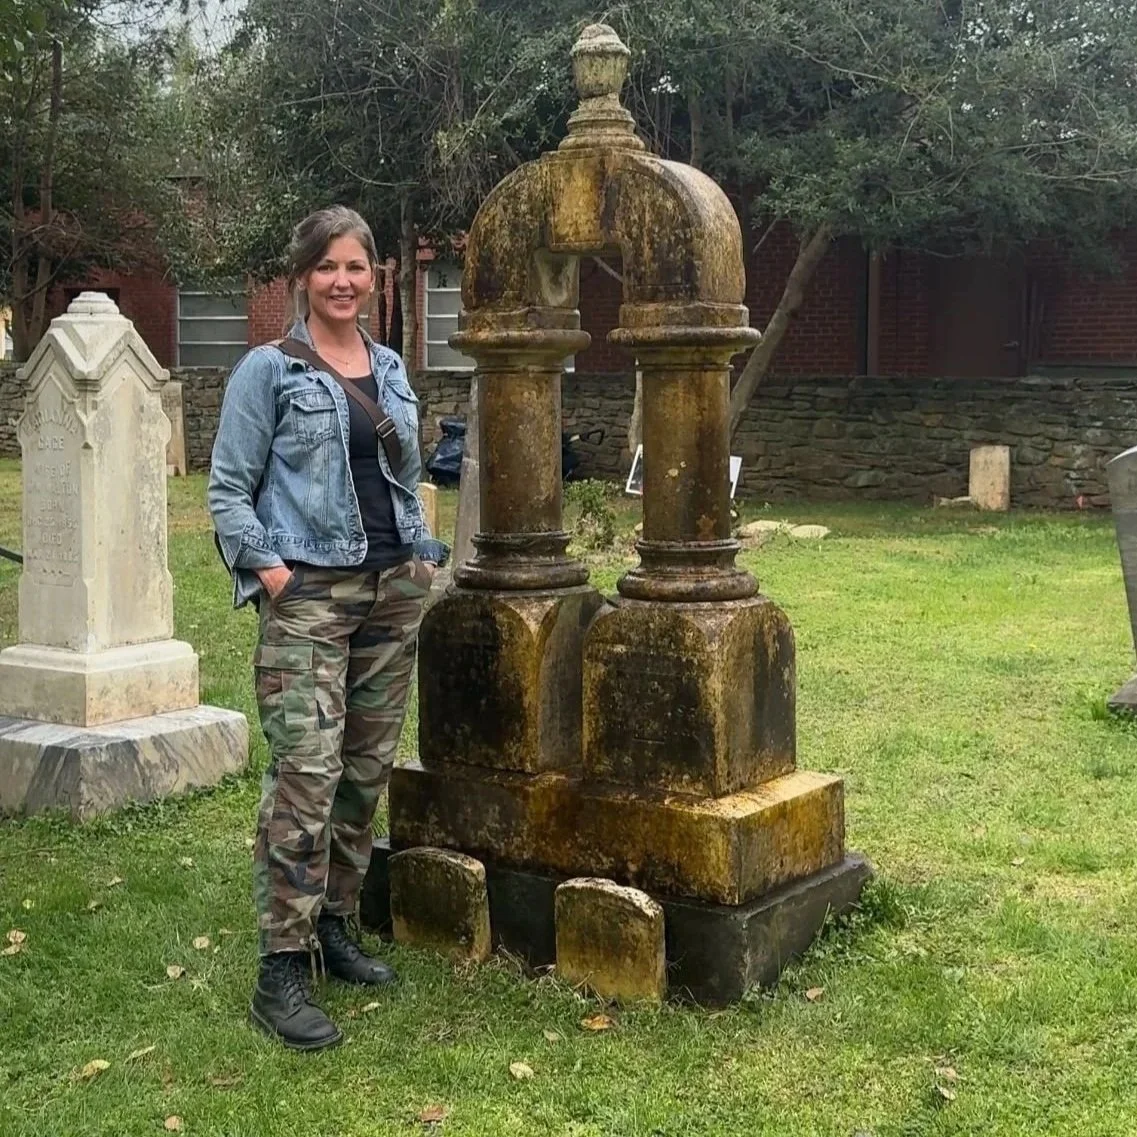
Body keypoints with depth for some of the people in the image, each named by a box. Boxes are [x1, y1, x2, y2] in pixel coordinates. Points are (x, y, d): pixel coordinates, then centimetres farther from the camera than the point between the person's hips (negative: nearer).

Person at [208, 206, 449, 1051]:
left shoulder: (392, 369, 15)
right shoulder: (269, 370, -1)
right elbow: (228, 489, -3)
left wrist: (425, 556, 9)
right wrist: (268, 568, -14)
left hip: (393, 592, 6)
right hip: (309, 597, -6)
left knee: (368, 770, 10)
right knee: (306, 775, -14)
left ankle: (336, 927, 24)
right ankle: (283, 972, -9)